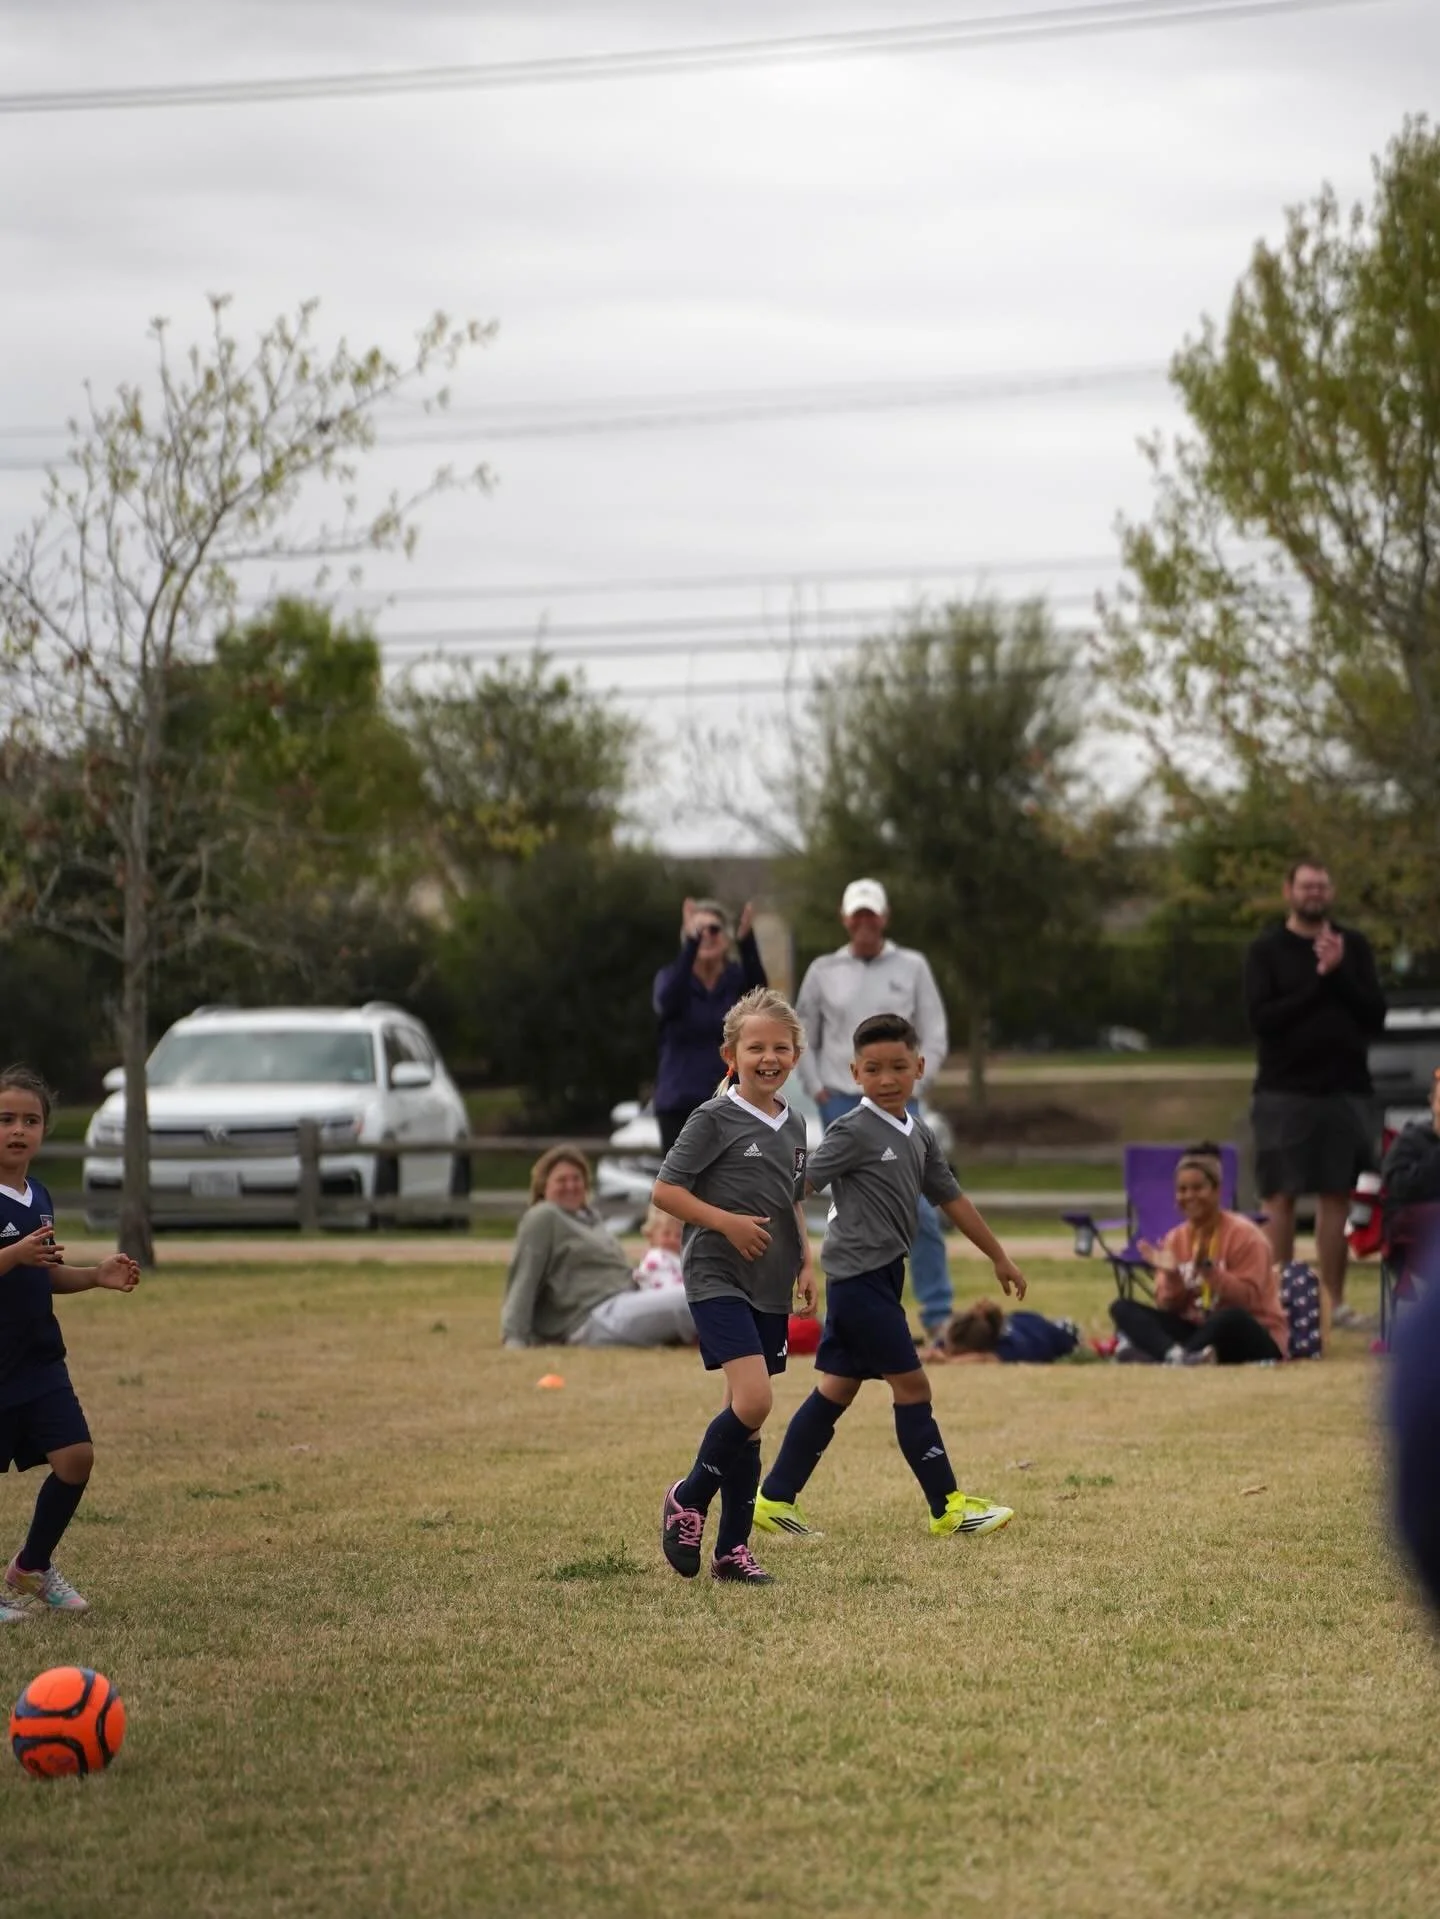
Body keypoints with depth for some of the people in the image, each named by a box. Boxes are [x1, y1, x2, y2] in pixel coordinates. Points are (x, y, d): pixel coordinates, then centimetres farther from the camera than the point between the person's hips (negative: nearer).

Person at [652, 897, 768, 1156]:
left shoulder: (738, 979, 2)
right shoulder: (671, 977, 0)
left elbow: (759, 992, -22)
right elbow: (668, 1001, -25)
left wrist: (746, 941, -40)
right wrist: (691, 944, -38)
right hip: (680, 1105, 0)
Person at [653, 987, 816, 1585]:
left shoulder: (793, 1125, 12)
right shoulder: (714, 1119, -9)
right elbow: (666, 1190, -10)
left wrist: (806, 1262, 10)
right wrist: (727, 1221, -18)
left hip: (770, 1288, 7)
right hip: (717, 1278, -7)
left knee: (748, 1414, 8)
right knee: (754, 1399, -20)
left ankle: (732, 1548, 13)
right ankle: (688, 1500, 1)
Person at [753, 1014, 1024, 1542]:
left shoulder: (919, 1136, 13)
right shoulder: (855, 1132, -12)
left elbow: (952, 1198, 22)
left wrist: (999, 1258, 26)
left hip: (881, 1275, 9)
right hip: (859, 1275, -9)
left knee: (837, 1390, 11)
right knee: (911, 1385, -6)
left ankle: (774, 1499, 15)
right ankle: (948, 1507, 0)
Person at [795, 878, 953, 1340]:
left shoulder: (911, 968, 5)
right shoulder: (823, 971, 8)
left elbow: (935, 1039, 5)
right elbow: (802, 1039, 14)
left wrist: (907, 1088, -5)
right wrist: (817, 1089, 1)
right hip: (841, 1104, 1)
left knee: (918, 1208, -10)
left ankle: (938, 1315, -8)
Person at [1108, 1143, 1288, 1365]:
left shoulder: (1243, 1235, -8)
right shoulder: (1175, 1240, 7)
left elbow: (1247, 1300, -17)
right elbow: (1168, 1309, 3)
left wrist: (1208, 1269, -26)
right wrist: (1172, 1276, -16)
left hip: (1252, 1340, -6)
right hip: (1198, 1331, 6)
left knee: (1231, 1318, -43)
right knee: (1122, 1308, -14)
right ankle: (1178, 1355, -43)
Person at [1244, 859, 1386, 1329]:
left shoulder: (1353, 946, 9)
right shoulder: (1266, 951, 1)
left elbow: (1376, 1016, 1)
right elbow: (1260, 1017, -12)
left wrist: (1339, 973, -12)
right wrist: (1319, 983, -14)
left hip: (1345, 1090, 3)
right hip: (1284, 1091, -3)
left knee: (1336, 1195, 3)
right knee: (1281, 1197, -3)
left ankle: (1335, 1300, 10)